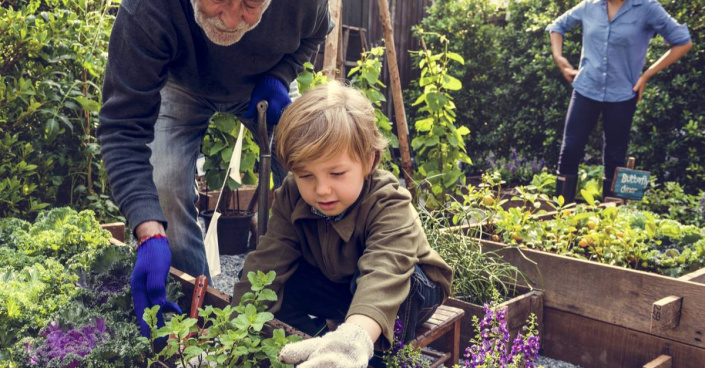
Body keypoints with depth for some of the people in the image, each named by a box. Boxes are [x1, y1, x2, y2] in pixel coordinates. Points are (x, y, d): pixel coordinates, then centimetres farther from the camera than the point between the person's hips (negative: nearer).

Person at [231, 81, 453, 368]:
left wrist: (354, 339, -73)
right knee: (282, 281, -17)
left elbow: (384, 274, -53)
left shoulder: (389, 207, -35)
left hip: (410, 289, -4)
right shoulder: (291, 199, -19)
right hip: (339, 284, 5)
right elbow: (266, 264, -25)